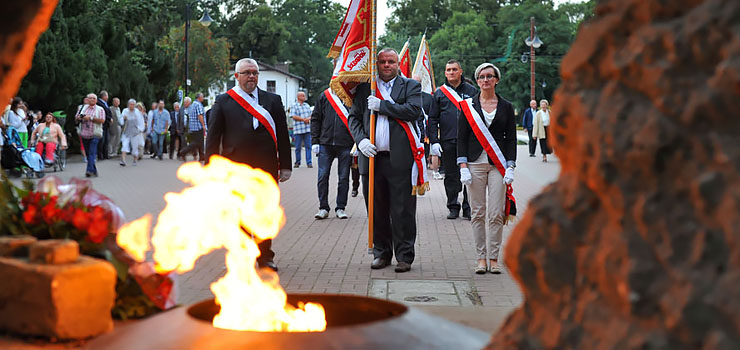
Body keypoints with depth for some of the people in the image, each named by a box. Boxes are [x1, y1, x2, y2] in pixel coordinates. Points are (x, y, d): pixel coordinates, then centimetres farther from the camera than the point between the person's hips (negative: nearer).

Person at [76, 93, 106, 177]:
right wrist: (79, 118, -2)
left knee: (92, 152, -16)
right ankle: (94, 170, 17)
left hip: (95, 134, -5)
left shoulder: (100, 109, 4)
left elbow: (102, 120, -8)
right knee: (88, 153, 8)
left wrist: (91, 118, -14)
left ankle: (90, 170, -24)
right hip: (84, 134, 5)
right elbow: (77, 118, 22)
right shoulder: (83, 108, 18)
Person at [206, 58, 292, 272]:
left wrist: (285, 166, 6)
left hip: (267, 168, 1)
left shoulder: (272, 100, 10)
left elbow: (282, 134, 10)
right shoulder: (223, 102, 5)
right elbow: (213, 137, 4)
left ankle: (265, 257, 17)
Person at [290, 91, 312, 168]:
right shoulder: (294, 106, 2)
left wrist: (308, 119, -7)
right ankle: (297, 162, 13)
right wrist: (304, 119, -12)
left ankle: (309, 162, -1)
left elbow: (311, 115, 16)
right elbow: (294, 116, -8)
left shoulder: (307, 105, 17)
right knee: (298, 147, 1)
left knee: (308, 146, -2)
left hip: (307, 129, 4)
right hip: (298, 130, -4)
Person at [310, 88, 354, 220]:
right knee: (323, 177, 0)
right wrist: (315, 141, 2)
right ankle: (323, 208, 10)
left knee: (344, 178, 5)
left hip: (345, 145, -1)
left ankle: (340, 208, 15)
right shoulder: (325, 96, 6)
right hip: (325, 144, 1)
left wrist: (356, 144, -5)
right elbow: (315, 119, 9)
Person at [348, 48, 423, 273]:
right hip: (372, 157, 3)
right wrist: (361, 140, -5)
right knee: (377, 210, 9)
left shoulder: (410, 86, 7)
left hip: (400, 159, -3)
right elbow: (353, 117, 13)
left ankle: (404, 256, 7)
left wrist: (381, 105, -10)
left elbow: (413, 110, -10)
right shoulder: (364, 88, 14)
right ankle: (381, 253, 21)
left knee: (403, 211, -1)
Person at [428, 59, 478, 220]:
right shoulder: (439, 92, 9)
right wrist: (434, 141, -1)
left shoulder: (471, 91, 8)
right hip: (447, 141, 1)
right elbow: (432, 119, 8)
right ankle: (453, 207, 15)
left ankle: (468, 208, 5)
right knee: (451, 176, 6)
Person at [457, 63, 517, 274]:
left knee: (496, 214, -4)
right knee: (478, 213, 1)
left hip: (498, 165, 0)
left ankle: (494, 258, 4)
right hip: (475, 163, 0)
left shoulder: (506, 107, 7)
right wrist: (463, 167, -6)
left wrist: (510, 167, -3)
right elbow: (461, 138, 3)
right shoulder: (468, 106, 5)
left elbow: (511, 138, 7)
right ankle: (481, 258, 8)